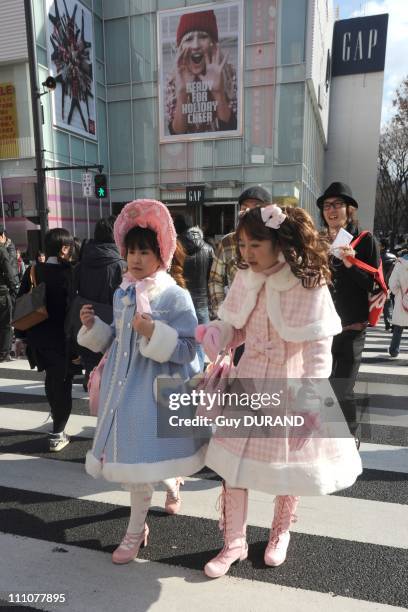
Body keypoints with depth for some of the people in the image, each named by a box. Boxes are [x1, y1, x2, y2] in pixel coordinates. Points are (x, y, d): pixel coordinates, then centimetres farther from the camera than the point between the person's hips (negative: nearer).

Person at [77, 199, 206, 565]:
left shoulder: (175, 296, -14)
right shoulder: (122, 294, 6)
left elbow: (187, 349, -17)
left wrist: (154, 333, -30)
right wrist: (92, 326, -1)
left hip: (154, 388, -6)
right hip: (123, 383, 7)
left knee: (140, 462, 3)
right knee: (130, 457, 18)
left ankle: (135, 531, 27)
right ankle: (171, 480, 48)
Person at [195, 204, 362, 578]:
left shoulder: (310, 285, -18)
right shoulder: (246, 280, -4)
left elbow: (319, 349, -15)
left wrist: (310, 401, -17)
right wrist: (216, 334, -15)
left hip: (289, 387, -4)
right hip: (249, 383, 4)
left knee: (290, 462, 15)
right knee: (233, 462, 8)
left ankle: (281, 533, 45)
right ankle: (234, 543, 31)